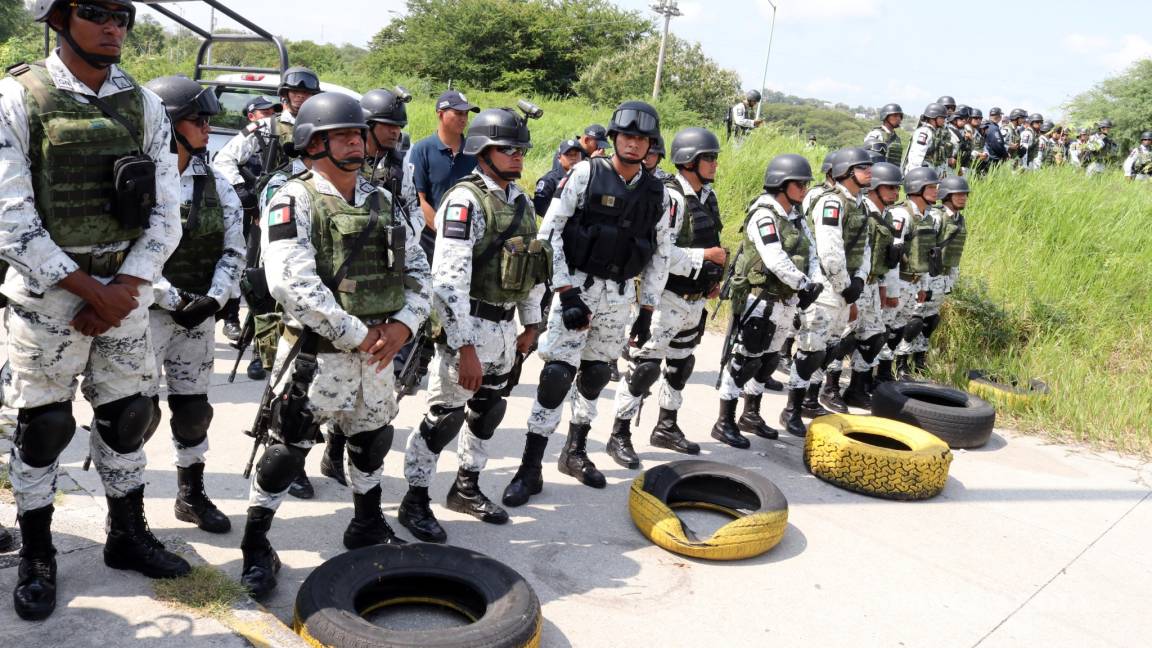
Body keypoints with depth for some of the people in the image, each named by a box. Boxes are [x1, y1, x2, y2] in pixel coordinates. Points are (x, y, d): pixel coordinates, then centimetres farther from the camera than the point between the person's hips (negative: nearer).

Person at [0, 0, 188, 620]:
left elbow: (166, 215, 2)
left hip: (125, 291, 4)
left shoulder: (144, 105, 4)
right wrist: (94, 290, -15)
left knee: (127, 416, 12)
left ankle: (128, 536, 29)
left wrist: (119, 294, -8)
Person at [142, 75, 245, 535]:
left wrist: (213, 298, -7)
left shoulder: (215, 185, 8)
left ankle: (192, 496, 26)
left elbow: (234, 250, 7)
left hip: (200, 313, 5)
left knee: (193, 408, 12)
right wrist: (173, 299, -16)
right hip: (148, 312, -5)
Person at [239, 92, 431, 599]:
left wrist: (402, 325, -8)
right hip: (316, 356, -6)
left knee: (373, 440, 20)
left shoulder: (381, 201, 8)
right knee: (287, 451, 1)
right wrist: (357, 334, -21)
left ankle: (368, 526, 42)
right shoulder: (294, 200, -12)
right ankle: (256, 547, 20)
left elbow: (418, 269, 9)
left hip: (376, 354, 7)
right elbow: (293, 283, -24)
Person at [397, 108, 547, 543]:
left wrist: (531, 323, 19)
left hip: (505, 327, 9)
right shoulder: (466, 200, -17)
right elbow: (450, 280, -24)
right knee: (444, 417, 0)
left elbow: (535, 266, 20)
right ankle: (415, 501, 17)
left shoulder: (522, 203, 10)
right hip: (468, 327, -8)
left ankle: (467, 488, 36)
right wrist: (465, 347, -25)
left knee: (487, 410, 19)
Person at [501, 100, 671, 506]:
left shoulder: (656, 192, 5)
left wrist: (647, 312, 9)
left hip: (620, 294, 4)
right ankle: (529, 470, -1)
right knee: (557, 375, -10)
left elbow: (660, 254, 12)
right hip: (577, 286, -4)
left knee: (595, 375, 13)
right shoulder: (586, 174, -7)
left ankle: (575, 453, 31)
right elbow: (549, 232, -9)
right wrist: (566, 291, -16)